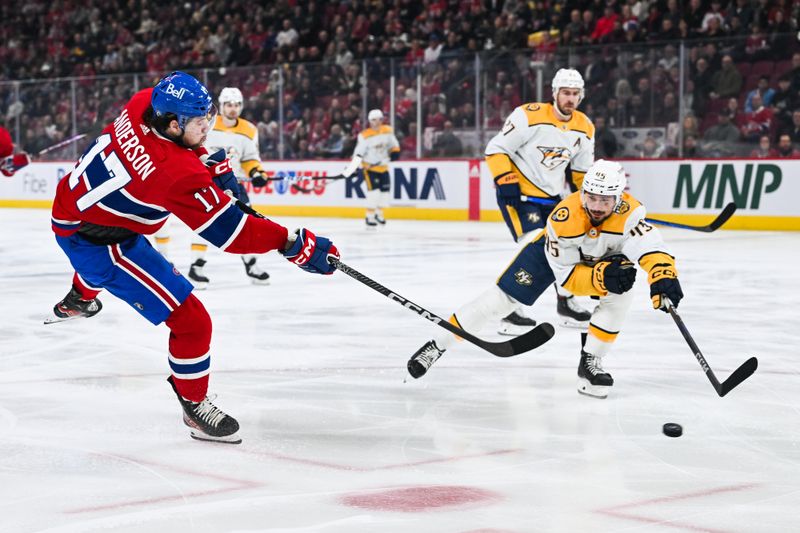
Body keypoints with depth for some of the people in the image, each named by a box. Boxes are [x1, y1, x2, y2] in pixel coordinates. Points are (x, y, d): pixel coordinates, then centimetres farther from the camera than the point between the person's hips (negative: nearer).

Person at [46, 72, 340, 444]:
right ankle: (195, 407, 9)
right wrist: (295, 245, -28)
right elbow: (228, 231, -30)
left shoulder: (143, 104, -13)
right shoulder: (178, 174, -33)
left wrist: (212, 165, 4)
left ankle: (78, 300, 76)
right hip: (95, 242, -9)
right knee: (191, 322, -7)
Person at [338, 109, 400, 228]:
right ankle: (370, 217, -9)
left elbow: (393, 143, 12)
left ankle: (379, 213, 28)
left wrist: (395, 151, -7)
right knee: (374, 190, -18)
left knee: (385, 189, 7)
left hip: (383, 166, 6)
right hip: (369, 166, -6)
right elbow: (358, 152, -19)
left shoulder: (388, 131, -3)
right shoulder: (364, 136, -19)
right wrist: (358, 166, -29)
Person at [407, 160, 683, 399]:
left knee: (620, 296, -25)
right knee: (501, 298, -8)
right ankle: (437, 345, 4)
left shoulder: (629, 211, -37)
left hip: (602, 258, 2)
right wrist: (602, 276, -48)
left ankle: (590, 362, -9)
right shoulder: (564, 218, -39)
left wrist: (664, 279, -70)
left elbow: (651, 247, -49)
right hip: (553, 252, -2)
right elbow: (567, 276, -31)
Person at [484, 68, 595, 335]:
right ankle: (507, 312, -16)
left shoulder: (585, 128, 2)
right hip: (519, 193, -7)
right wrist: (506, 183, -22)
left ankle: (566, 302, 31)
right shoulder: (529, 116, -19)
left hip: (552, 197, 7)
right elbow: (496, 149, -16)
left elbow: (582, 170, 16)